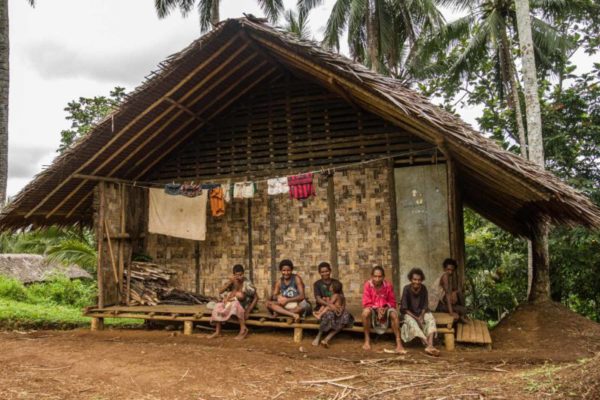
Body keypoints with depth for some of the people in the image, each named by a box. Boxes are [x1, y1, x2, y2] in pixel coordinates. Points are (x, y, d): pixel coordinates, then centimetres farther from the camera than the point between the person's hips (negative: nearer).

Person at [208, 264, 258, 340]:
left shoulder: (247, 284, -17)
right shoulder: (232, 281, -4)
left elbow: (256, 297, -12)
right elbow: (220, 292, -12)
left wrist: (248, 311, -19)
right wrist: (229, 282, -24)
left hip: (244, 306, -5)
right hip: (231, 304, 5)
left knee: (236, 303, -37)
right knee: (218, 307, -19)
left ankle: (243, 329, -30)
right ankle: (217, 332, -12)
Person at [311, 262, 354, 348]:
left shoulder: (336, 283, 13)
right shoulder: (317, 284, 4)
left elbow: (342, 297, 7)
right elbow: (318, 299, -9)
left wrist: (343, 306, -15)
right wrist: (330, 305, -26)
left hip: (336, 308, 3)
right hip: (322, 308, -3)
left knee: (345, 316, -30)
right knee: (329, 314, -39)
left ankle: (327, 339, -32)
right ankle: (318, 336, -20)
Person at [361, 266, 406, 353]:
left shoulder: (388, 285, -12)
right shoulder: (368, 285, -15)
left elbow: (392, 302, -3)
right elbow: (366, 303, -13)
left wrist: (385, 309, -21)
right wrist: (377, 309, -26)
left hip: (385, 310, 1)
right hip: (372, 310, -1)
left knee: (394, 314, -31)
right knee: (366, 312, -35)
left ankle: (398, 343, -28)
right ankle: (367, 340, -19)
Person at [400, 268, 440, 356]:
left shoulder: (423, 288, -7)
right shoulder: (406, 289, -16)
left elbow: (424, 306, -1)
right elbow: (404, 308, -15)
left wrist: (421, 317, -19)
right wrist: (416, 318, -24)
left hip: (421, 312, 3)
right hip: (409, 313, -3)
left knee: (431, 319, -28)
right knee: (412, 322, -35)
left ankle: (429, 346, -44)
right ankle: (429, 345, -45)